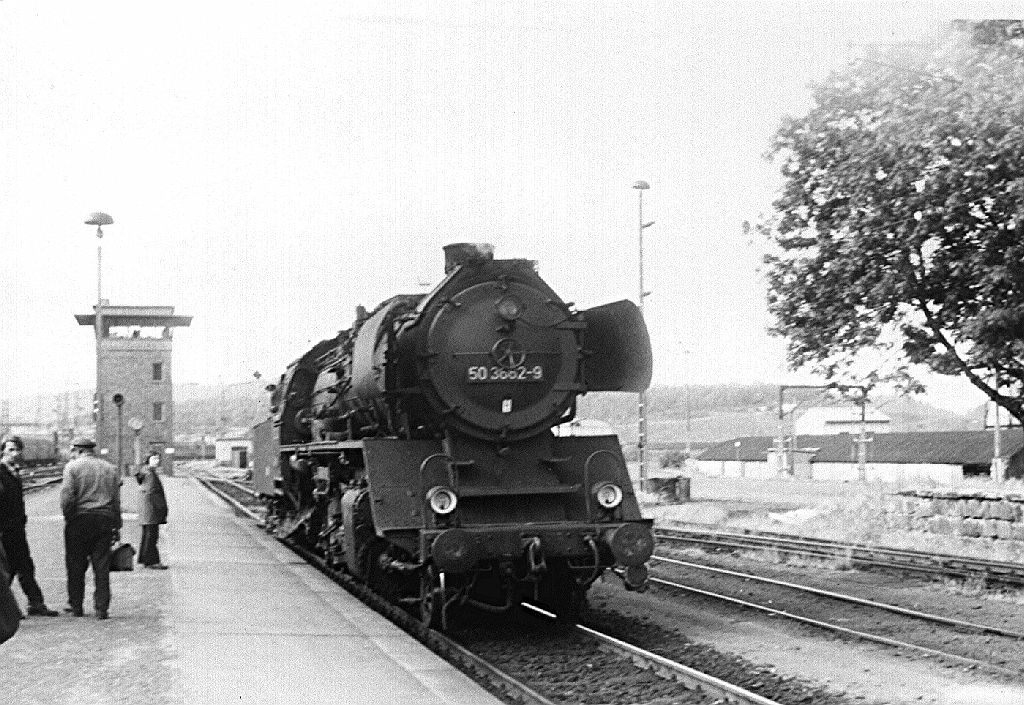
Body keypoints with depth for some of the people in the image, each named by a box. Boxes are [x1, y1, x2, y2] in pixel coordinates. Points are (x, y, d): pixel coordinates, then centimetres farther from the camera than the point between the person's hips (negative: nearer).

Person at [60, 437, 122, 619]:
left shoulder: (72, 466, -3)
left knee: (76, 566, 9)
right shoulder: (110, 469, 10)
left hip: (80, 519, -3)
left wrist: (68, 517, -1)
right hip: (105, 520, 3)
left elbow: (67, 497, -12)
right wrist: (117, 526, 12)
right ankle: (102, 608, 3)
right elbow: (116, 500, 9)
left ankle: (76, 606, 16)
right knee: (102, 565, 5)